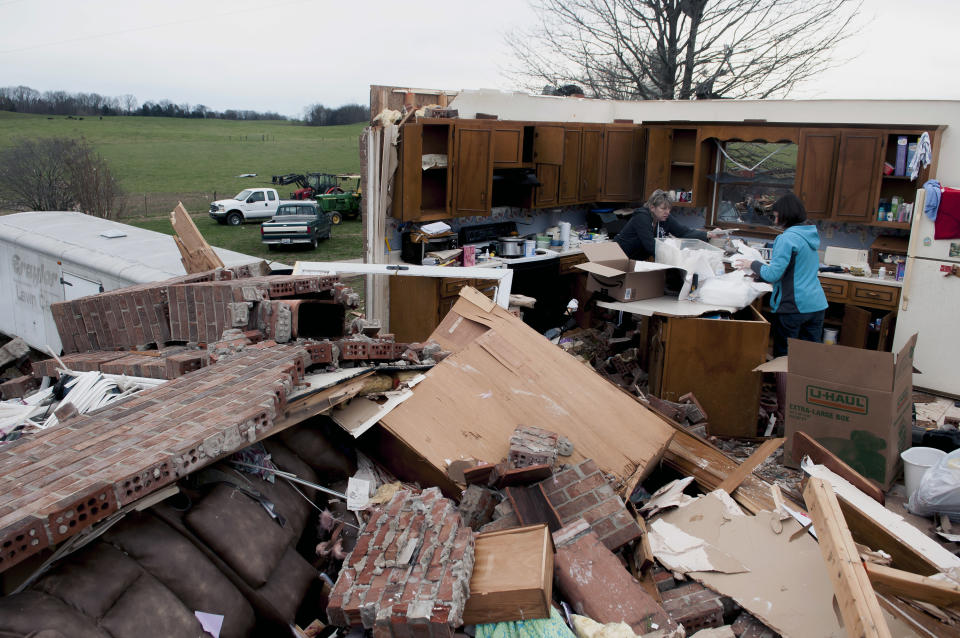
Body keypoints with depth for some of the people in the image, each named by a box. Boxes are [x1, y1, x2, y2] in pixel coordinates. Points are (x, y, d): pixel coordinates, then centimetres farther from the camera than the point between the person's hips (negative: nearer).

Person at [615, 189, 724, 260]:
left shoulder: (665, 219, -3)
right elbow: (651, 246, -29)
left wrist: (709, 234, -17)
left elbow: (685, 232, -5)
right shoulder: (642, 218, -23)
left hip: (637, 261, 7)